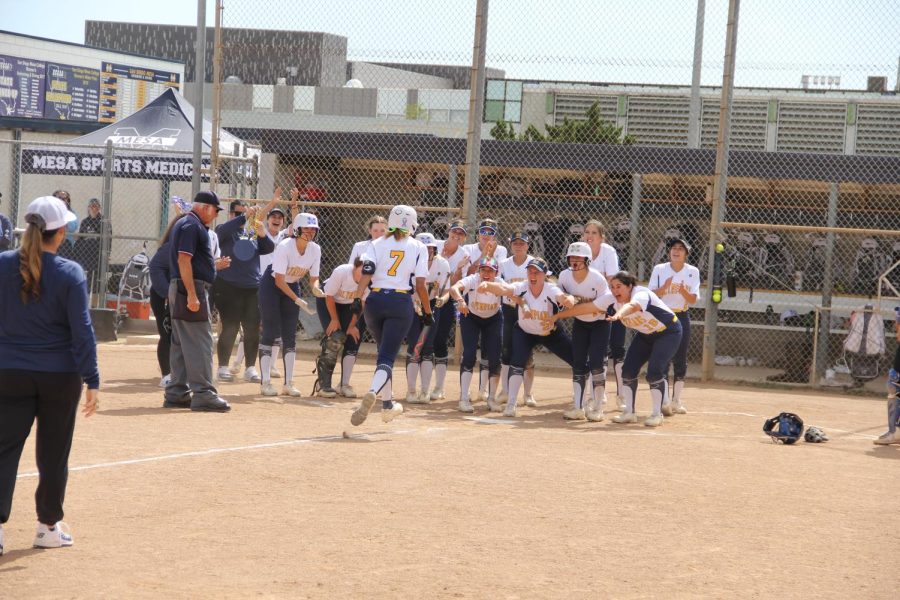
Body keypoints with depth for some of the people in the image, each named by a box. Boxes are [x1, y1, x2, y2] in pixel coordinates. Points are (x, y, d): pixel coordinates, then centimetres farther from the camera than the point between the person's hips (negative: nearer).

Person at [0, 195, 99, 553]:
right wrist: (92, 380, -8)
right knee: (53, 453, 11)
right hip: (59, 376, -1)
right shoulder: (70, 273, -10)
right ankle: (48, 526, 20)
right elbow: (82, 332, -11)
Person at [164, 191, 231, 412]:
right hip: (191, 288, -11)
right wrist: (192, 295, -24)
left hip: (180, 289, 11)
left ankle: (177, 393, 16)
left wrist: (214, 263, 22)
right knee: (200, 342, -11)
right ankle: (203, 394, -13)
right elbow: (184, 260, -21)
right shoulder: (192, 226, -12)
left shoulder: (185, 224, 19)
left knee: (181, 343, 12)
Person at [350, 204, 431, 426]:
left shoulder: (378, 244, 7)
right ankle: (372, 392, -35)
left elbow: (367, 273, -8)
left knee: (385, 351, 22)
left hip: (375, 300, 3)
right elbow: (420, 285, -1)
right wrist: (427, 312, 8)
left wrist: (358, 299, -11)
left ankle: (388, 404, 28)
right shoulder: (418, 248, 3)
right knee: (387, 356, -7)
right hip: (401, 302, -3)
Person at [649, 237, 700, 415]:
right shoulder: (659, 269, -1)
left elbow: (693, 300, -3)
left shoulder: (693, 272, 1)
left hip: (682, 317, 1)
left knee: (680, 359, 3)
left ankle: (676, 400, 13)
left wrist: (684, 291, -23)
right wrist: (664, 287, -21)